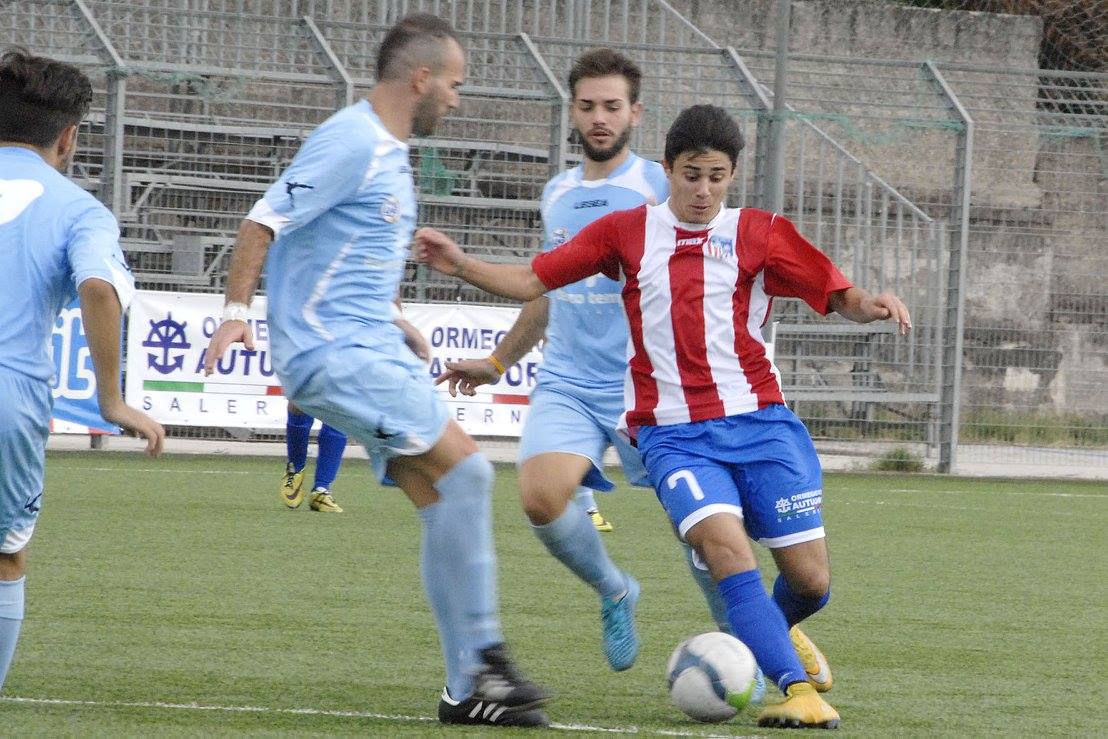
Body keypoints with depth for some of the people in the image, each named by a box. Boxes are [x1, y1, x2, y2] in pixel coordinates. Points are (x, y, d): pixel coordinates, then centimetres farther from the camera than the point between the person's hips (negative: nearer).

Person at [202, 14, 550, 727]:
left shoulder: (390, 153, 18)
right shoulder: (351, 143, -13)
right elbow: (265, 221, -17)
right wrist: (237, 311, -23)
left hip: (372, 349, 10)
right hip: (334, 351, -10)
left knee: (446, 502, 5)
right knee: (466, 469, -18)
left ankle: (468, 688, 7)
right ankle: (482, 659, -13)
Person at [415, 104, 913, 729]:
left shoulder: (759, 234, 6)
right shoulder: (627, 233, 8)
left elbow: (839, 296, 3)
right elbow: (533, 282, 11)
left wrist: (872, 304, -19)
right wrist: (461, 266, -2)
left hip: (760, 422, 1)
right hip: (674, 434, -1)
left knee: (811, 581, -1)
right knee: (725, 544, -28)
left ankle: (771, 630, 36)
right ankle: (797, 689, -28)